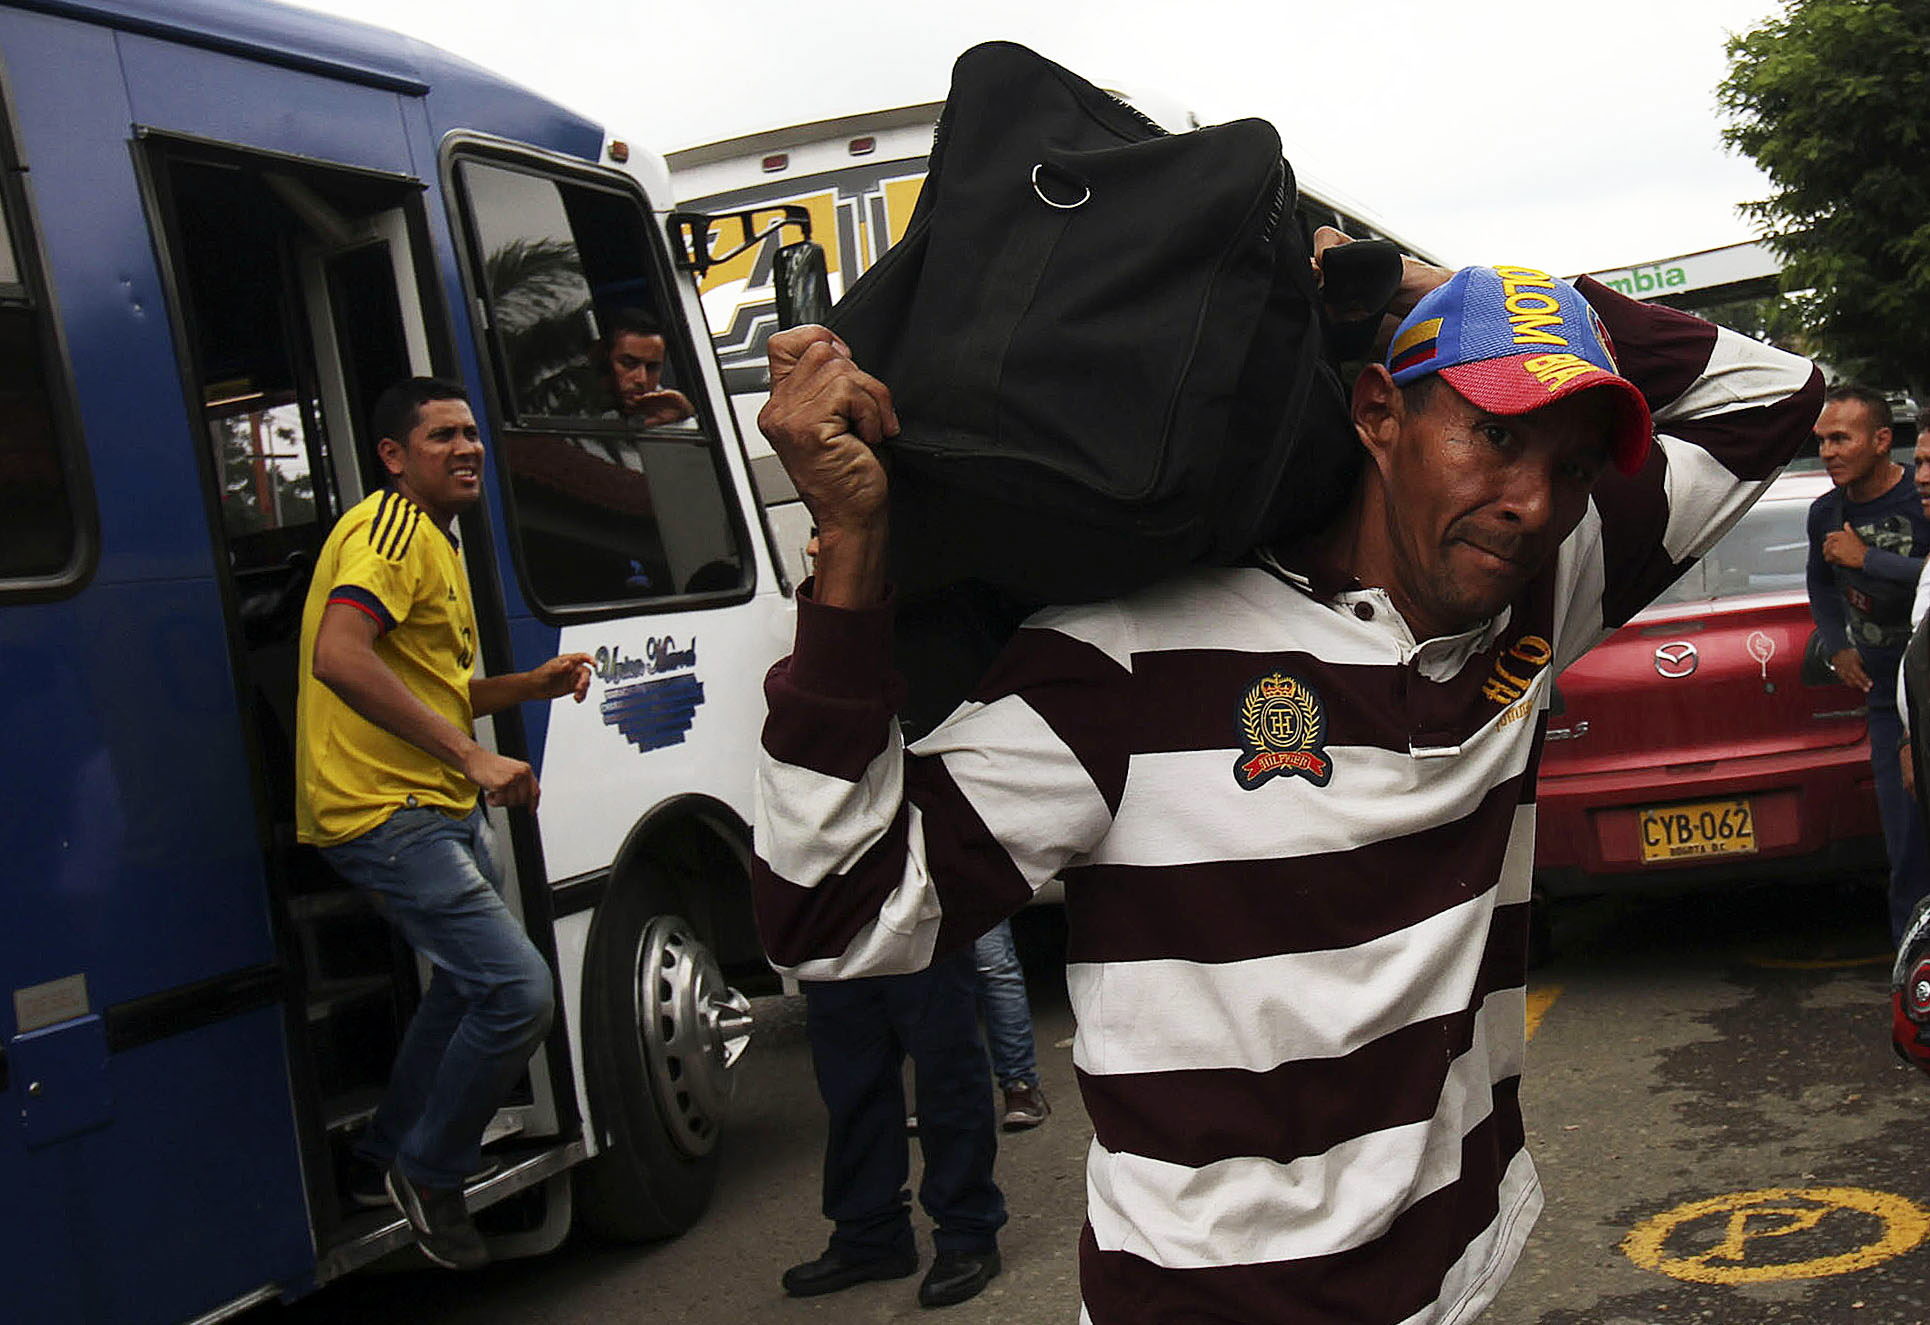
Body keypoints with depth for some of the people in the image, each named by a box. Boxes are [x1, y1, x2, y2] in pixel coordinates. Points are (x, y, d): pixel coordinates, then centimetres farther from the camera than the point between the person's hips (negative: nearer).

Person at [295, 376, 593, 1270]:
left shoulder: (435, 541, 22)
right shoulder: (391, 528, -12)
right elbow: (340, 658, -28)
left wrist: (532, 686, 11)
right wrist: (471, 755, -29)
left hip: (441, 810, 11)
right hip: (384, 813, -11)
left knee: (468, 981, 24)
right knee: (519, 992, -17)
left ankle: (386, 1161, 40)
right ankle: (429, 1175, 4)